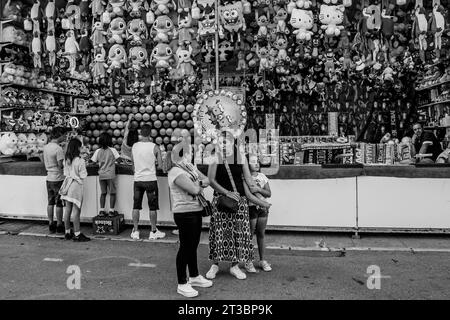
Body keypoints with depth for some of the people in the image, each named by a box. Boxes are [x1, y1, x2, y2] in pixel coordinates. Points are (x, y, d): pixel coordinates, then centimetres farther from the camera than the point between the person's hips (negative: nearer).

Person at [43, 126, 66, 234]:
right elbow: (61, 165, -19)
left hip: (49, 178, 8)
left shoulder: (46, 147, 8)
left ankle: (51, 225, 19)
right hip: (58, 179, -8)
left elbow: (45, 162, 15)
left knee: (50, 202, 12)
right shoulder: (58, 148, -18)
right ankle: (59, 226, 8)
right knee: (59, 203, 1)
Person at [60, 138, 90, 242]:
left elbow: (65, 173, 12)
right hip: (76, 185, -7)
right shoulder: (80, 161, -16)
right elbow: (83, 176, -12)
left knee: (68, 210, 12)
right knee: (76, 211, -2)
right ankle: (77, 234, 2)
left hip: (67, 184, 7)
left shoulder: (66, 160, 5)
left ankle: (67, 232, 20)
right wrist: (84, 170, 7)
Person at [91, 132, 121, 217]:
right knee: (112, 193, 4)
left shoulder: (98, 151, 1)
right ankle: (111, 211, 4)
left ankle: (101, 211, 9)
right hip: (110, 175, -3)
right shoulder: (112, 150, -7)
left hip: (101, 175, 3)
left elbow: (94, 162, 5)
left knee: (103, 193, 11)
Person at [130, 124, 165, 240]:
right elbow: (160, 166, -9)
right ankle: (154, 232, 15)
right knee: (153, 207, 7)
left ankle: (135, 231, 15)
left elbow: (132, 164, 9)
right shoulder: (155, 147, -9)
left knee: (136, 206, 10)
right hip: (150, 179, -3)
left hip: (137, 180, 3)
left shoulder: (134, 146, 1)